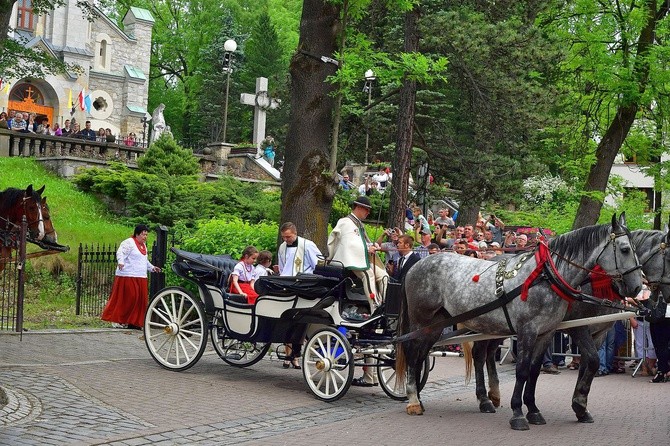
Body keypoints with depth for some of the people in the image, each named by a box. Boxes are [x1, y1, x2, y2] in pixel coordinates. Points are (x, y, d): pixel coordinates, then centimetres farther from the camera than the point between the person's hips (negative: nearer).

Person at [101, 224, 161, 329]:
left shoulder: (143, 245, 22)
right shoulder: (129, 243, -7)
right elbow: (120, 253, -21)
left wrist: (152, 268, 28)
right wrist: (120, 262, -38)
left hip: (141, 278, 9)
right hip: (128, 276, -9)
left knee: (140, 300, 3)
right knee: (127, 299, -9)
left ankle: (133, 322, 9)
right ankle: (116, 321, 0)